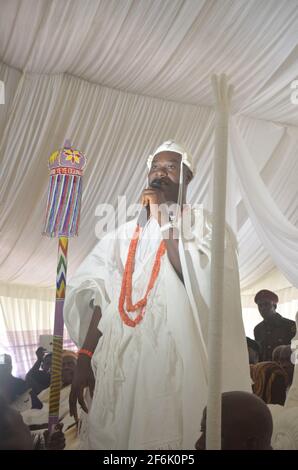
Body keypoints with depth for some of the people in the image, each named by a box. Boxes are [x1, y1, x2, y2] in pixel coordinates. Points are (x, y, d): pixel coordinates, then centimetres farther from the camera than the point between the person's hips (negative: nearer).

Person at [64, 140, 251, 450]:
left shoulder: (203, 224, 3)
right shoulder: (126, 234, 14)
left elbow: (196, 278, -16)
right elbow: (103, 298, 10)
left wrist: (164, 218, -9)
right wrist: (84, 360, 3)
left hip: (177, 358, -3)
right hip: (121, 360, 4)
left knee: (171, 435, 3)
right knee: (111, 436, 9)